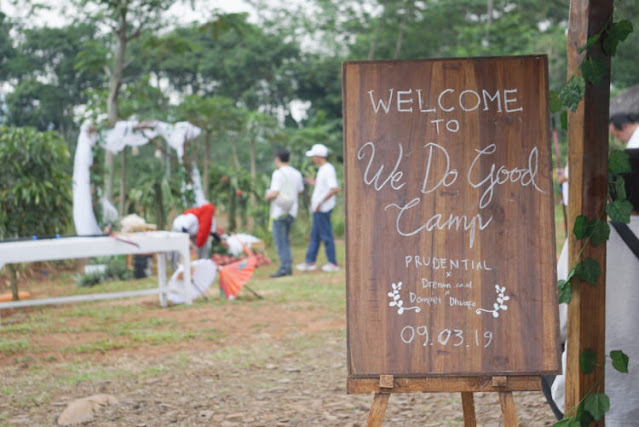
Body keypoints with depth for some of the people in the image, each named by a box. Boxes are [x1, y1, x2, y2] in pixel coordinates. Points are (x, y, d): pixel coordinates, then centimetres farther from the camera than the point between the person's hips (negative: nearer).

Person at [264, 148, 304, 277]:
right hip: (292, 211, 8)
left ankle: (284, 268, -4)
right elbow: (299, 191, 14)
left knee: (280, 241, -3)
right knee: (286, 240, 16)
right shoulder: (296, 173, 8)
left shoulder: (278, 173, -15)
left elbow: (274, 193, -20)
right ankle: (288, 267, 16)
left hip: (279, 212, -7)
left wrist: (267, 196, -1)